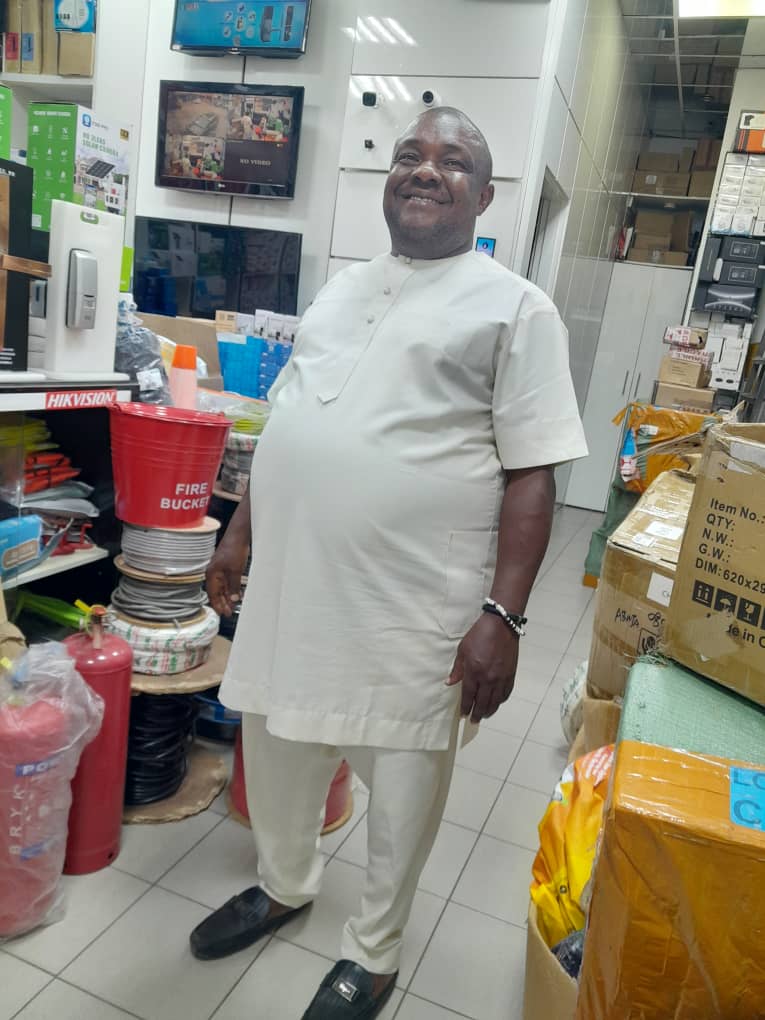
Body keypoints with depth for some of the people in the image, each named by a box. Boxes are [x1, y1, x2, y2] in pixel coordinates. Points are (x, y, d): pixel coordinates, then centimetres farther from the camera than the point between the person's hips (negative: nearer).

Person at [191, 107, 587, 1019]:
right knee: (276, 746, 22)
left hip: (415, 607, -6)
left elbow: (532, 475, -9)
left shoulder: (515, 308, -3)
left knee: (403, 781, 11)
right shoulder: (342, 288, 15)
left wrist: (503, 613, -15)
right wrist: (241, 531, 16)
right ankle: (284, 884, 52)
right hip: (289, 581, 6)